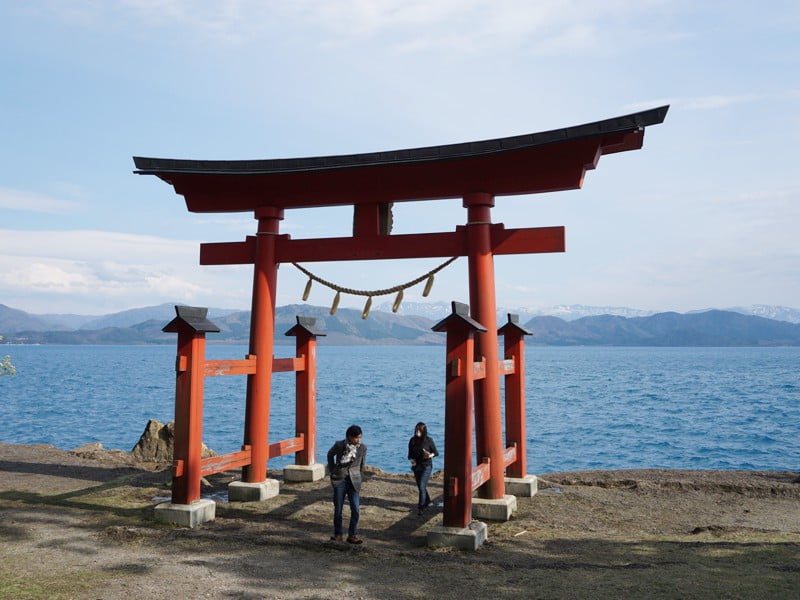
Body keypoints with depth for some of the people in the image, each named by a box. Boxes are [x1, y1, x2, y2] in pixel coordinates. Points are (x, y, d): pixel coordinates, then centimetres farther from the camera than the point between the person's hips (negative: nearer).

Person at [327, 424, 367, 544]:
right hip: (339, 480, -1)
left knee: (356, 509, -4)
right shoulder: (339, 445, -10)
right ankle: (338, 534, 19)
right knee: (338, 509, 5)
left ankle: (352, 535, 8)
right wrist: (332, 470, 11)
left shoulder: (363, 447, -7)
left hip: (354, 481, 1)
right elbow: (330, 454, 10)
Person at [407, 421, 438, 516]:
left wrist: (430, 455, -22)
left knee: (422, 486, -14)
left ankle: (420, 507, -7)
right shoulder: (412, 440, 0)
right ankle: (427, 501, 43)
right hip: (416, 466, 5)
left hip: (426, 466, -4)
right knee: (420, 486, 17)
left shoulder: (429, 440, -9)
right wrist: (411, 460, -13)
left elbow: (436, 453, -2)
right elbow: (410, 454, 8)